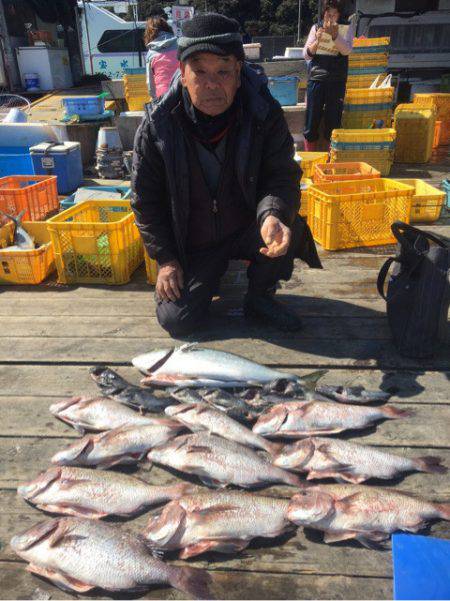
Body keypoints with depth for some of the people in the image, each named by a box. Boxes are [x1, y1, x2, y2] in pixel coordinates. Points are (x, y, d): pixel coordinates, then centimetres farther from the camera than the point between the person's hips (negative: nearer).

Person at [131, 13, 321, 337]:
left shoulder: (265, 115, -16)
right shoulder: (157, 126, -16)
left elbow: (282, 176, -14)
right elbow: (146, 201, -7)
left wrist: (272, 214, -39)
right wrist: (166, 259, -9)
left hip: (247, 229, 0)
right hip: (190, 245, 1)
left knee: (288, 229, -31)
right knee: (177, 320, -10)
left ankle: (259, 297, 0)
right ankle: (213, 273, 24)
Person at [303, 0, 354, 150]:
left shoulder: (347, 28, 6)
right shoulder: (316, 27, 9)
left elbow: (346, 50, -10)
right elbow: (306, 55, 4)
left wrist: (334, 35, -25)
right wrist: (317, 40, -13)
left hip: (337, 81, -1)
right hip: (316, 79, 1)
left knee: (333, 121, 0)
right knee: (311, 121, 1)